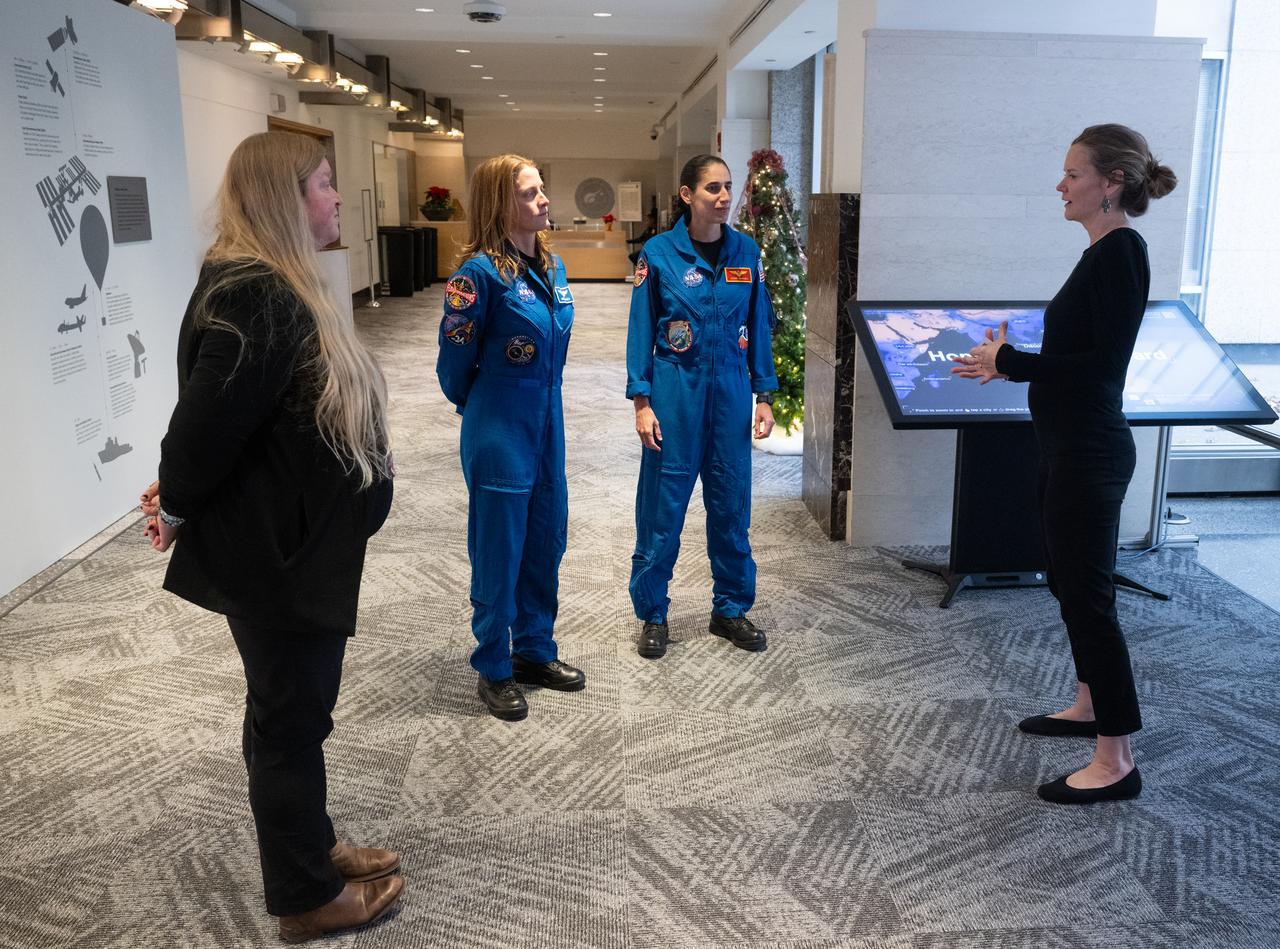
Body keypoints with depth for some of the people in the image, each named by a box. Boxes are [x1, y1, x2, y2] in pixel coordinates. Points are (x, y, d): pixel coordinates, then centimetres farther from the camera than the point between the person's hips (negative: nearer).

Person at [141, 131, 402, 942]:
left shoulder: (281, 288, 10)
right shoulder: (254, 300, -25)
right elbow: (207, 422, -26)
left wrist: (179, 495, 8)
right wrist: (178, 508, -8)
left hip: (300, 540, 10)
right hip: (273, 551, -10)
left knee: (300, 711, 22)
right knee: (289, 721, 7)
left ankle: (312, 851, 41)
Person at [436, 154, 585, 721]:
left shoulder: (550, 266, 6)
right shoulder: (481, 272, -17)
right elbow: (456, 361, -8)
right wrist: (479, 409, 8)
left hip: (547, 423, 8)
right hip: (500, 432, -7)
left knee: (546, 540, 16)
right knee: (499, 552, 5)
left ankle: (534, 650, 34)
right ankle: (493, 670, 22)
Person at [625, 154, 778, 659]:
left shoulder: (746, 252, 4)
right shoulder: (659, 253, -5)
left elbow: (759, 327, 8)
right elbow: (641, 331, -3)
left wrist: (764, 396, 4)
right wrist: (641, 401, -8)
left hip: (731, 391, 3)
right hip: (676, 391, -3)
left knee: (732, 503, 10)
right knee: (663, 507, 3)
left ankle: (731, 609, 26)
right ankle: (652, 614, 18)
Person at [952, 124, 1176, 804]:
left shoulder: (1121, 251, -17)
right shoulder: (1102, 251, 12)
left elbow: (1106, 361, -23)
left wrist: (1013, 363, -18)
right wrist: (1011, 364, 14)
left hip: (1089, 453, -10)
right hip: (1069, 447, 10)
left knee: (1087, 594, -4)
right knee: (1070, 583, 20)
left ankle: (1116, 760, 6)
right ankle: (1090, 704, 37)